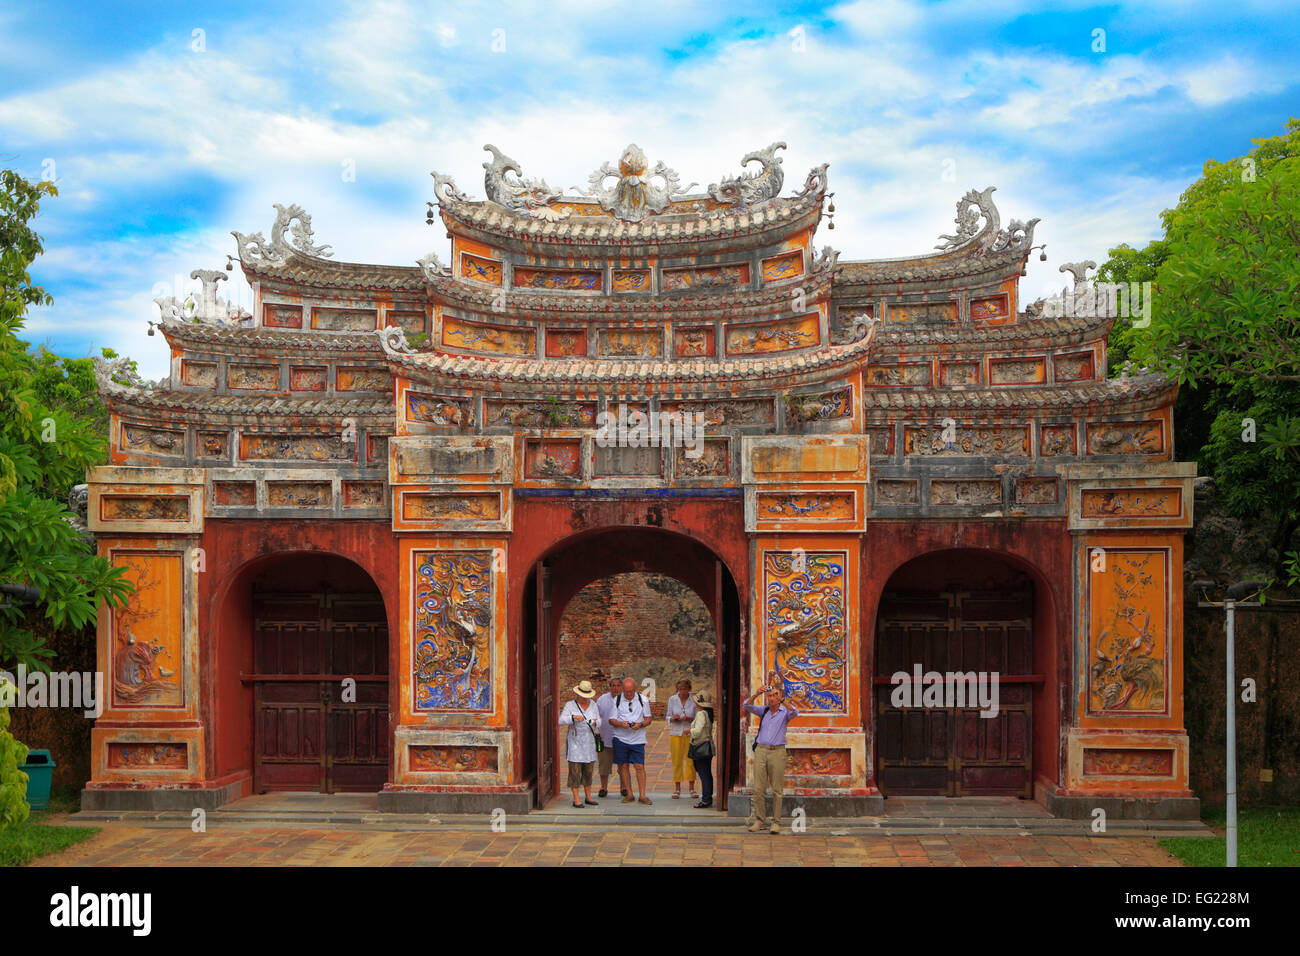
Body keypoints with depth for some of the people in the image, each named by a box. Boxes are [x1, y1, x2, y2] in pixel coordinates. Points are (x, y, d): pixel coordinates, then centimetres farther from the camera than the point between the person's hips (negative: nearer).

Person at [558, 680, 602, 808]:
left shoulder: (593, 705, 7)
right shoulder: (570, 705, -6)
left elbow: (599, 722, 6)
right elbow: (561, 721, -16)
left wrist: (595, 722, -17)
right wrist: (574, 717, -32)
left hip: (589, 742, 5)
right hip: (575, 741, -5)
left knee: (589, 770, 9)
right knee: (575, 770, -4)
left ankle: (588, 797, 18)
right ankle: (576, 799, -1)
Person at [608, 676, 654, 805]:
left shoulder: (643, 700, 2)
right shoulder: (616, 701, 1)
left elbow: (648, 718, 7)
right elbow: (611, 720, 2)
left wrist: (640, 724, -14)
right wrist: (621, 724, -19)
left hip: (637, 739, -1)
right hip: (621, 738, 1)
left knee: (640, 766, -6)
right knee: (623, 766, 4)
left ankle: (642, 795, -1)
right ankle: (629, 794, 14)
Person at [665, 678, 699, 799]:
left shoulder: (694, 700, -2)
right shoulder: (672, 699, 1)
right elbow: (668, 717, 7)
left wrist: (689, 719, -17)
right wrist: (673, 718, -15)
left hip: (690, 733, -1)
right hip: (676, 733, 1)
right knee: (676, 760, 0)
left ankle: (692, 788, 11)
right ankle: (677, 788, 8)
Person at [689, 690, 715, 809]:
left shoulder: (701, 714, -18)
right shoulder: (708, 714, 10)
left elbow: (698, 731, -25)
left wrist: (689, 730, -7)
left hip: (701, 748, -10)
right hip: (708, 746, 10)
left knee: (703, 774, -7)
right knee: (707, 774, 14)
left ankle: (705, 800, -5)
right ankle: (709, 798, 20)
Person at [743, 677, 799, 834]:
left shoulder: (785, 712, 5)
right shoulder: (763, 711, 13)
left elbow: (794, 713, -17)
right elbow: (747, 706, 0)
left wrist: (782, 701, -30)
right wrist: (756, 694, -18)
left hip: (777, 752, -3)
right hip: (761, 751, 3)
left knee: (777, 789, -2)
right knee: (758, 788, -1)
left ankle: (776, 822, 3)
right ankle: (759, 820, 6)